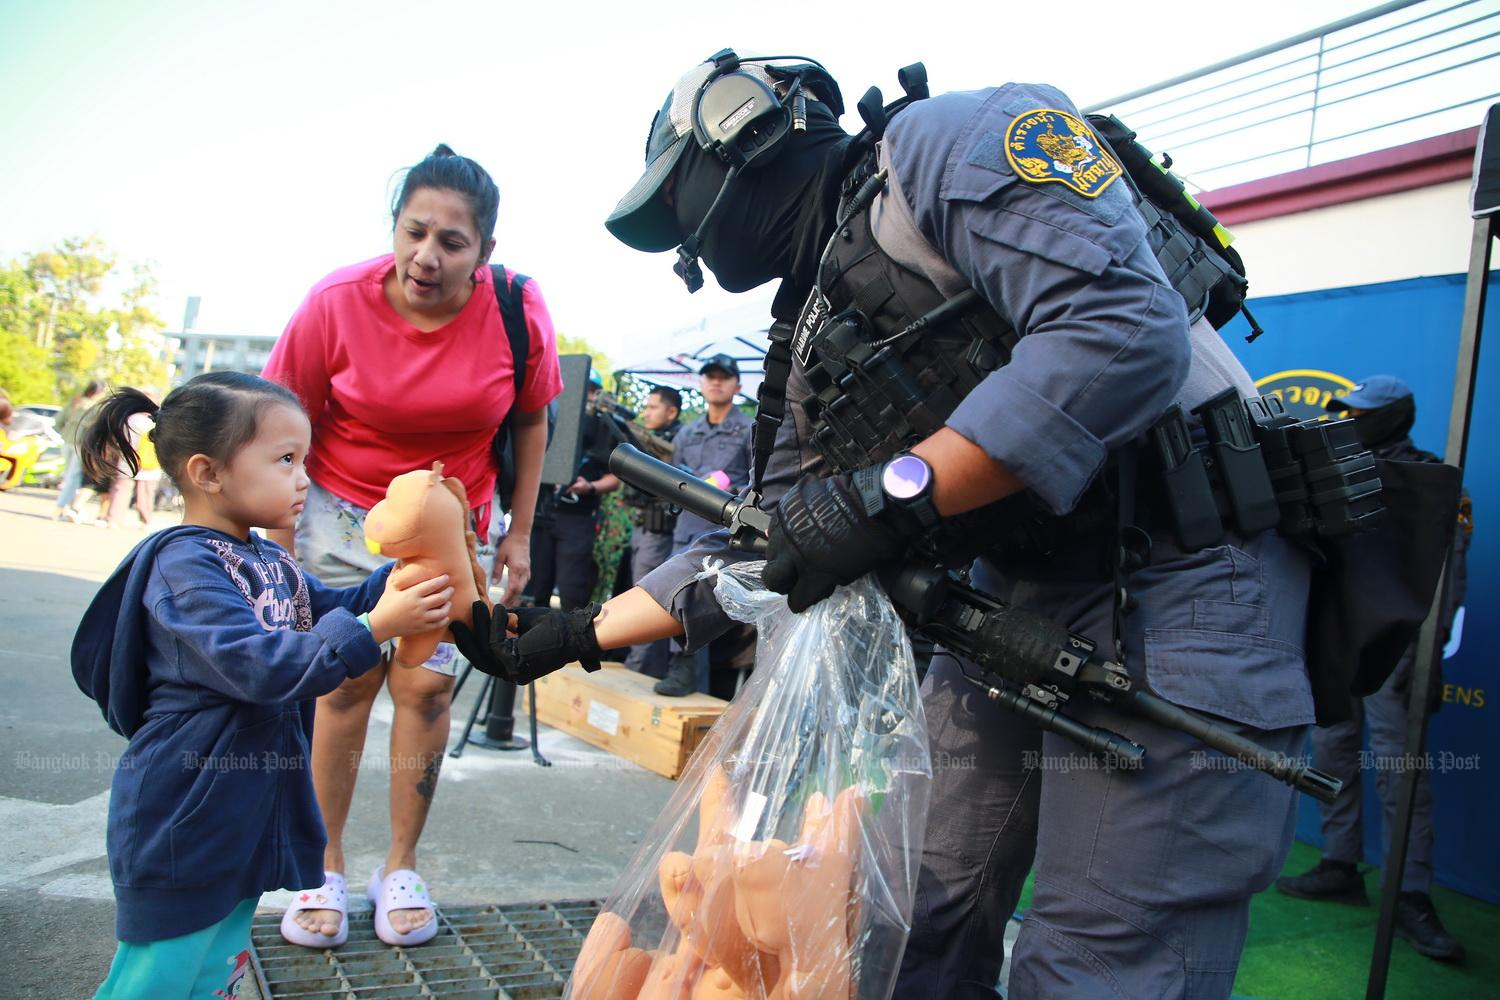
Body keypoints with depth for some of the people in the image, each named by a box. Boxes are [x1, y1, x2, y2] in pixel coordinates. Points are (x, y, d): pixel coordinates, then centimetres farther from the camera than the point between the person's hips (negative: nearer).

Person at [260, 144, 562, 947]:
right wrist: (282, 545, -4)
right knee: (348, 680, -1)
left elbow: (531, 422, 0)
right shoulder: (337, 303, -18)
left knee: (427, 685, -2)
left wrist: (519, 533, 1)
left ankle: (401, 867, 13)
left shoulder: (518, 310, -16)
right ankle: (325, 865, 13)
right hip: (343, 514, -1)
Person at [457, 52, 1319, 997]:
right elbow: (762, 548, 20)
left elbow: (1128, 327, -25)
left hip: (1177, 580, -8)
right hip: (1018, 596, 9)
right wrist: (577, 633, 18)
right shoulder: (814, 345, 15)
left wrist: (893, 491, -25)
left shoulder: (947, 142, -10)